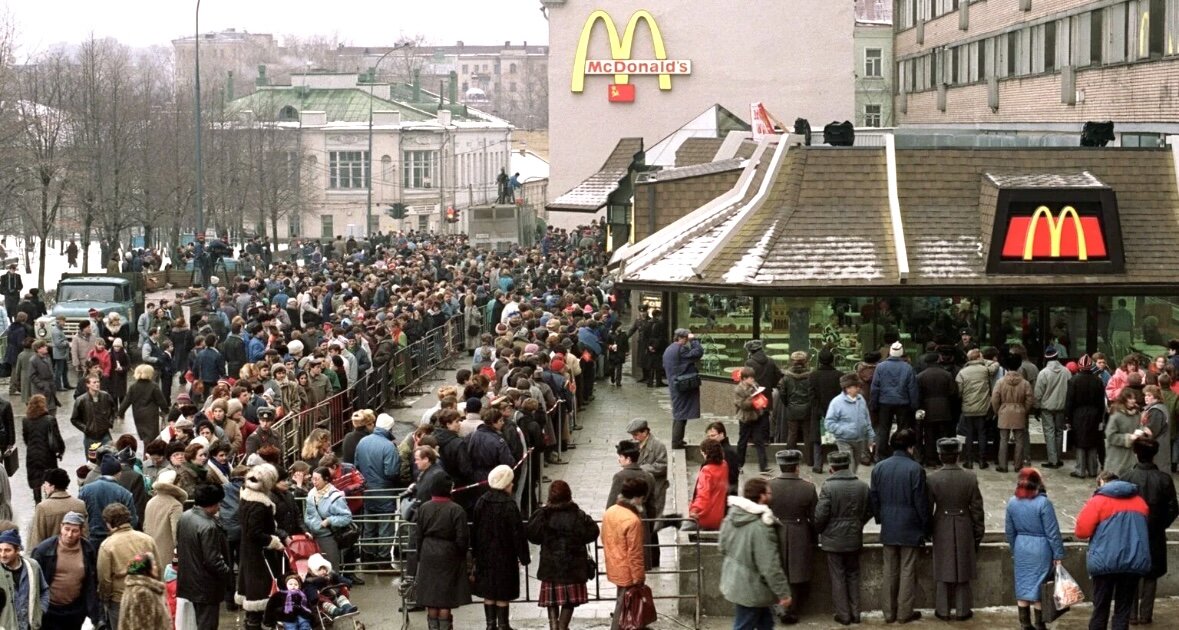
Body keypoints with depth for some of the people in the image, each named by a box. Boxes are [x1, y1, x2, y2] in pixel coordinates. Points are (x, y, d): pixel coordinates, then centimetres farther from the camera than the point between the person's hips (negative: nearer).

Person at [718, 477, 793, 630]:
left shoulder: (732, 517, 0)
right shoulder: (761, 526, -27)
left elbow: (722, 547, 13)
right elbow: (770, 565, -25)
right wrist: (783, 592, -17)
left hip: (734, 582, 9)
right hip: (751, 588, -9)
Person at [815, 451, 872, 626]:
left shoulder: (828, 487, -17)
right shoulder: (862, 486, -3)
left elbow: (820, 515, -17)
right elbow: (869, 511, 5)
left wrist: (819, 531, 2)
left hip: (833, 539, -4)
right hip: (854, 539, 4)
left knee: (838, 577, 6)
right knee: (853, 575, 16)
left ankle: (843, 615, 9)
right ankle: (855, 613, 19)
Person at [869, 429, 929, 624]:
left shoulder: (879, 468, 0)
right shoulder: (915, 469, -14)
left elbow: (874, 498, 6)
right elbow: (921, 501, -11)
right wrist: (925, 525, 0)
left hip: (888, 527, 4)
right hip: (910, 527, -4)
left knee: (890, 570, 12)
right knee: (907, 570, 4)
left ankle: (889, 612, 15)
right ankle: (904, 612, 7)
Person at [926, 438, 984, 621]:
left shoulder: (932, 479, -14)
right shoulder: (970, 478, -11)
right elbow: (976, 508, -5)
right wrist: (979, 531, 7)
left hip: (942, 529, 0)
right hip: (964, 529, 0)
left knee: (943, 570, 11)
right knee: (962, 570, 12)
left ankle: (943, 610, 17)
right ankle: (962, 610, 18)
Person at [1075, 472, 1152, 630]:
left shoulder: (1098, 501, -4)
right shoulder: (1139, 501, 12)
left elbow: (1082, 532, -6)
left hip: (1105, 562, -3)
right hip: (1135, 562, 3)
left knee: (1101, 608, 7)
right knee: (1123, 609, 8)